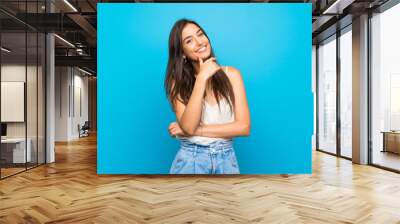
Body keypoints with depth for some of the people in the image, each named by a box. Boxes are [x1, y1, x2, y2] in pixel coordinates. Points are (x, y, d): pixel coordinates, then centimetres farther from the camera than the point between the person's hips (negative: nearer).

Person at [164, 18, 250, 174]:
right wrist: (202, 78, -19)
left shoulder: (231, 74, -3)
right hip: (190, 160, -1)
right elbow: (188, 126, -18)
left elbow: (243, 127, -9)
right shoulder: (178, 82, -4)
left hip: (226, 160, 1)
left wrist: (196, 130, -12)